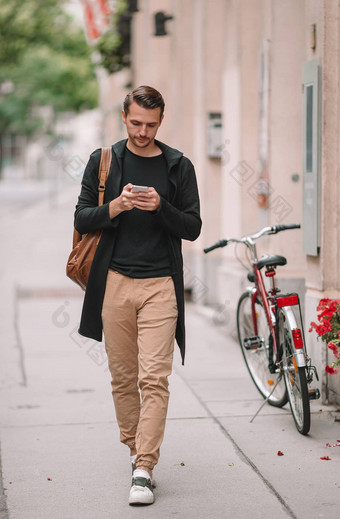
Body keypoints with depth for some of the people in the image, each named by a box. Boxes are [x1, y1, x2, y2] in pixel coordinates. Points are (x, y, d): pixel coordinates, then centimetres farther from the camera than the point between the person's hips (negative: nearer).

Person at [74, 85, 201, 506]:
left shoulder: (178, 167, 6)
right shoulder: (103, 161, 8)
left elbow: (193, 227, 4)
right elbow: (81, 219, 6)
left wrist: (160, 207, -14)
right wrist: (115, 207, -13)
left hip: (160, 285, -1)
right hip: (115, 282, 2)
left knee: (154, 379, -9)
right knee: (123, 377, 8)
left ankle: (144, 470, -9)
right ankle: (134, 450, 25)